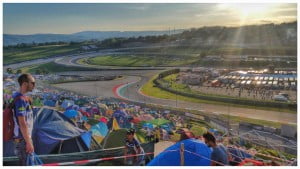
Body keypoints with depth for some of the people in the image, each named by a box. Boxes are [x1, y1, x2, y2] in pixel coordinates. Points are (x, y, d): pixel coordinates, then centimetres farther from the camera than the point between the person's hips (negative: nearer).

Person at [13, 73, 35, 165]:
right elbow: (22, 123, -23)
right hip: (23, 139, -10)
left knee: (25, 162, 17)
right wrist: (28, 142, -20)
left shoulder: (19, 97, 10)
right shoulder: (20, 99, -20)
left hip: (24, 137, 10)